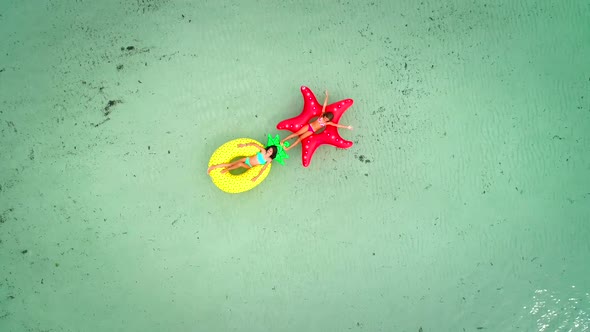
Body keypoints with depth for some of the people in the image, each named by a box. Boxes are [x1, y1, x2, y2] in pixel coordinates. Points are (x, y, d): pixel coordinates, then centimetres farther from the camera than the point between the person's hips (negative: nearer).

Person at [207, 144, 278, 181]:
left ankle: (226, 170, -7)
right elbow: (254, 144, -4)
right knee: (230, 164, -10)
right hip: (247, 159, 1)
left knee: (240, 164, -30)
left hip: (249, 166, -1)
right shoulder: (263, 151, -11)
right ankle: (214, 167, 1)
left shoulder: (269, 160, -14)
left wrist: (257, 177, -30)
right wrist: (245, 145, -11)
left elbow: (263, 168, -20)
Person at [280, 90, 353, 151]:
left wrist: (347, 127, -9)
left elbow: (337, 125, -5)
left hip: (312, 131, -1)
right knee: (297, 133, -5)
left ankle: (287, 148, -13)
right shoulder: (322, 115, -2)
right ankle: (282, 140, -1)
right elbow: (324, 105, -4)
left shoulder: (328, 123, -4)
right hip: (309, 126, 1)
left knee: (300, 138, -12)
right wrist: (327, 96, 0)